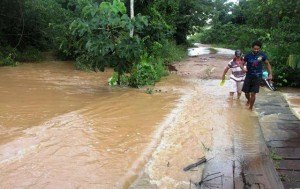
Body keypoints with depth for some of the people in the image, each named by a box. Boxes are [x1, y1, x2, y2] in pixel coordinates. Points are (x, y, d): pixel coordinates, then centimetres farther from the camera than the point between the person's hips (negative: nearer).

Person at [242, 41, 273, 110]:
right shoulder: (248, 55, -10)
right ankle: (248, 100, 44)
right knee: (246, 92, 9)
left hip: (257, 77, -1)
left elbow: (267, 64, 5)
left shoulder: (262, 55, -8)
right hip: (249, 76, 1)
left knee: (253, 93, -3)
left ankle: (250, 108, 15)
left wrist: (270, 74, -2)